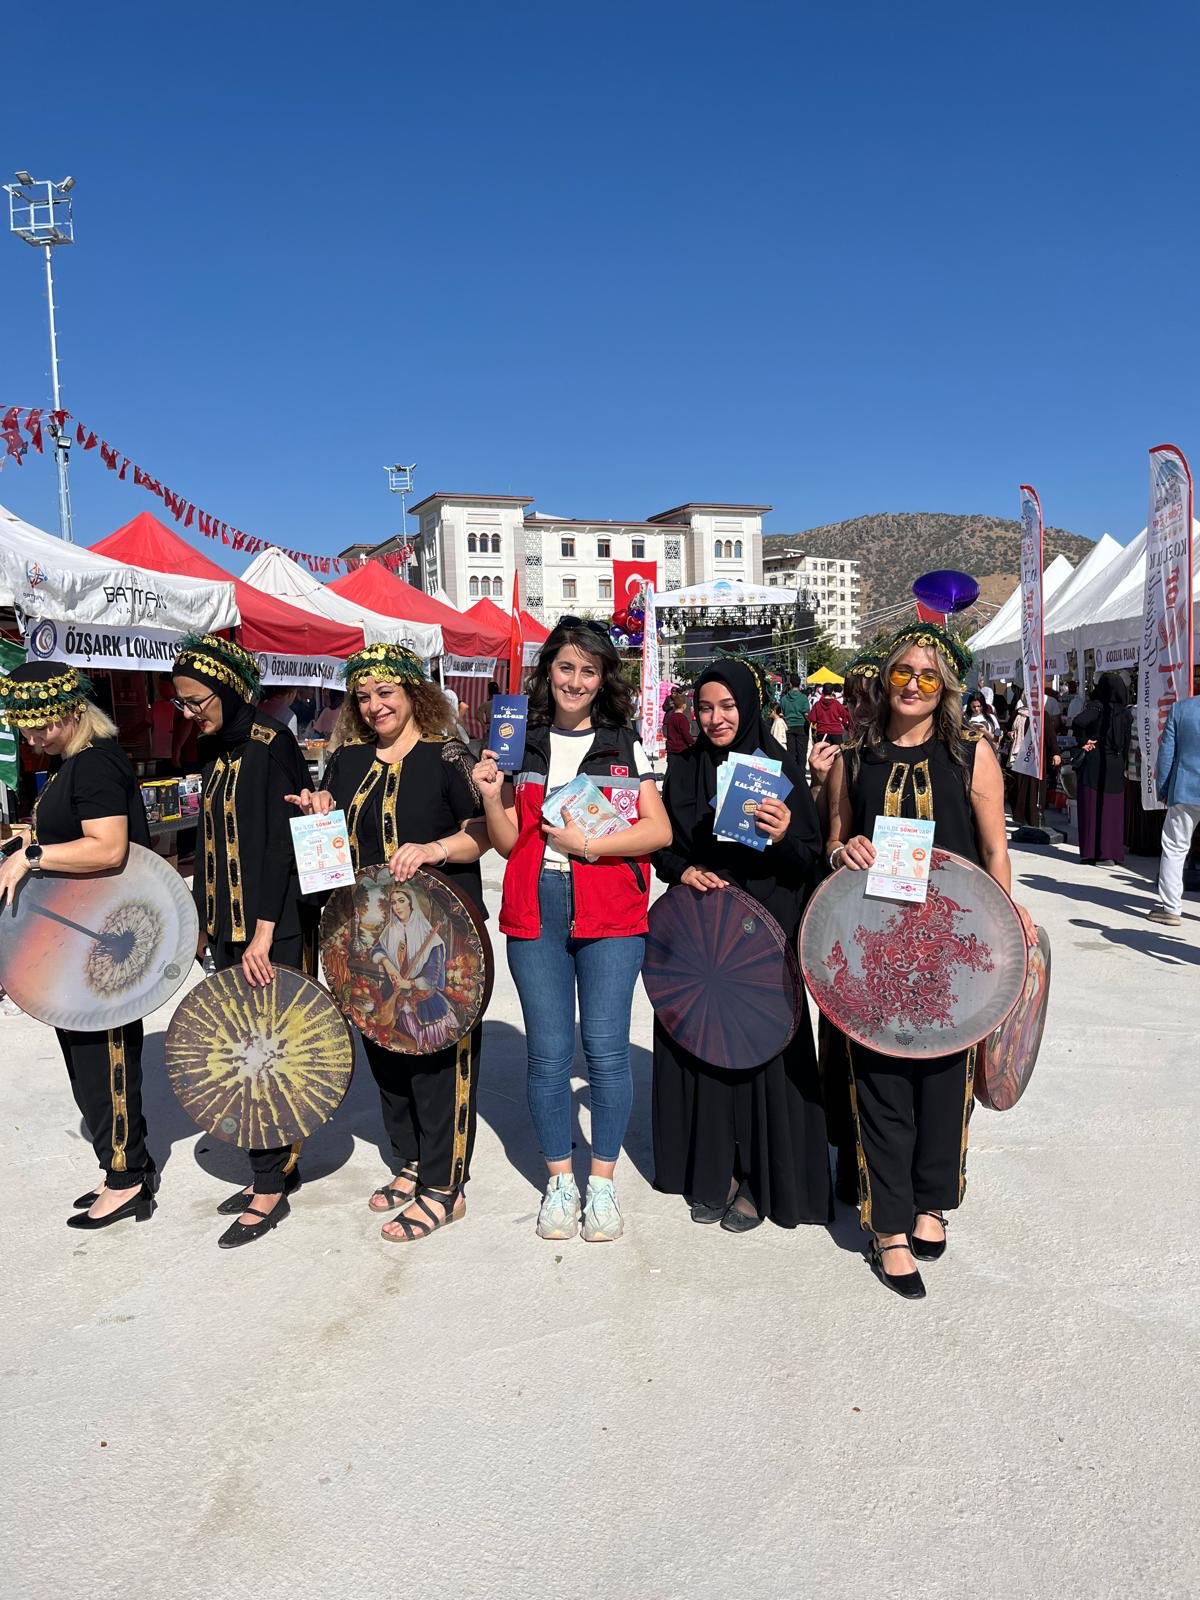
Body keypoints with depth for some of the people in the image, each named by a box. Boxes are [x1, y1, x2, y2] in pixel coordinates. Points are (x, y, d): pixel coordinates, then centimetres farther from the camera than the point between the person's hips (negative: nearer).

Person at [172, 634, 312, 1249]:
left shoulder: (272, 747, -12)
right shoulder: (215, 752, 12)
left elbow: (282, 842, -17)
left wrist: (263, 934, -20)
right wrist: (205, 921, 14)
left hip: (273, 927, -8)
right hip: (227, 927, 8)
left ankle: (270, 1189, 7)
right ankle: (281, 1160, 23)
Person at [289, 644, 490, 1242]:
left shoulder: (446, 756, -5)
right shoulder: (347, 760, 12)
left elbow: (485, 833, -9)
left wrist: (433, 848, -23)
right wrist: (318, 817, -1)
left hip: (439, 931, -6)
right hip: (370, 930, 6)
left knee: (438, 1046, -3)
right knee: (382, 1043, 13)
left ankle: (444, 1187, 8)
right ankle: (410, 1161, 30)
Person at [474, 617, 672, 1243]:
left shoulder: (625, 745, 6)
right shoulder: (522, 744, 10)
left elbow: (659, 830, -2)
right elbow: (507, 843, 9)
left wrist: (587, 842, -12)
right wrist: (491, 795, -8)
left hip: (610, 914, -1)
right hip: (535, 911, 2)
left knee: (606, 1049, 0)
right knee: (548, 1052, 6)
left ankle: (602, 1181, 18)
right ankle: (559, 1180, 22)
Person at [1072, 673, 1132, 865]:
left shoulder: (1097, 706, -10)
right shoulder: (1125, 712, 4)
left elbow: (1078, 722, -27)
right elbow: (1127, 742, 6)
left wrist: (1082, 741, -12)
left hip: (1094, 763, -4)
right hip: (1116, 765, 4)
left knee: (1091, 807, 2)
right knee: (1113, 808, 9)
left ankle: (1090, 852, 2)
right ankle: (1111, 851, 11)